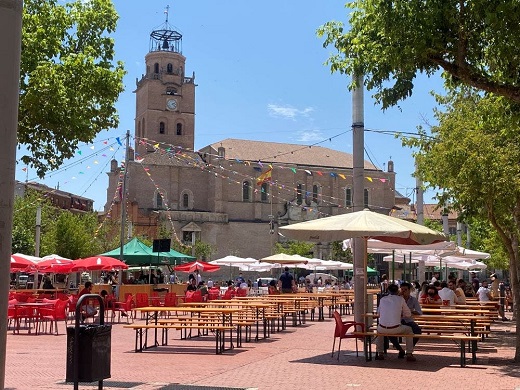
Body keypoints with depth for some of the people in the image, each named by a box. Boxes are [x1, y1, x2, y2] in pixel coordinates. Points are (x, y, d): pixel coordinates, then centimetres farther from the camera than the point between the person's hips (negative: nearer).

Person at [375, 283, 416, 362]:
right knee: (409, 330, 27)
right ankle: (409, 354, 21)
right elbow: (408, 314, 10)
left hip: (383, 329, 2)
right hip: (395, 329, -2)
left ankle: (379, 354, 34)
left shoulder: (382, 299, 11)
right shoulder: (400, 299, 4)